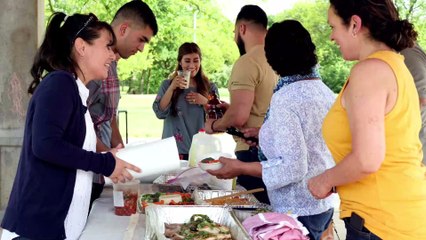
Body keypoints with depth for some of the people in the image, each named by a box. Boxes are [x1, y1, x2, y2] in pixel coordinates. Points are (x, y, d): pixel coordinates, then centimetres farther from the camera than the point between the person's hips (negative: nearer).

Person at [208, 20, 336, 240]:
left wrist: (240, 168, -18)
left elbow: (292, 168, -24)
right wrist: (268, 133, 21)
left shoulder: (285, 98, -21)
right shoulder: (324, 90, 4)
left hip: (299, 210, -8)